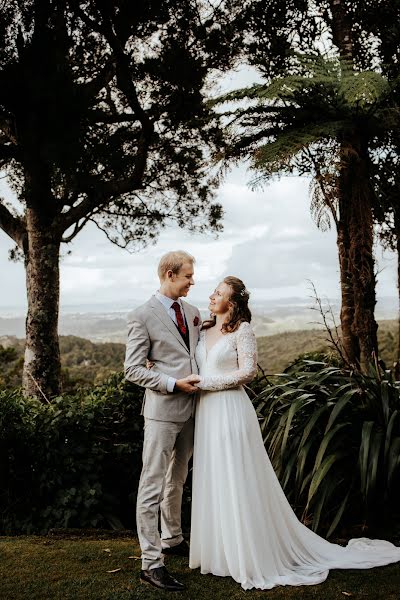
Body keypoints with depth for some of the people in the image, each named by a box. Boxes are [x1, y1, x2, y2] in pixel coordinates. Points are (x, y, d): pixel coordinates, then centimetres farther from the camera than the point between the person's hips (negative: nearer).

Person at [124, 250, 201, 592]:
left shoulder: (191, 311, 10)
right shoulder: (143, 316, -10)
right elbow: (132, 369, -11)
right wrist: (174, 384, -17)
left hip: (191, 407, 7)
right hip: (162, 410, -7)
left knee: (177, 480, 20)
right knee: (153, 486, -2)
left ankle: (172, 539, 37)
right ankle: (151, 562, 4)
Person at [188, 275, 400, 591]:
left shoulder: (242, 330, -8)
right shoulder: (204, 330, 12)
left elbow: (247, 371, -15)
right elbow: (196, 367, 20)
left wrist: (206, 382, -15)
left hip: (231, 412, -7)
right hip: (206, 412, 7)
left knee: (238, 482, 0)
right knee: (212, 482, 13)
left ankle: (255, 556, 14)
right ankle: (219, 549, 28)